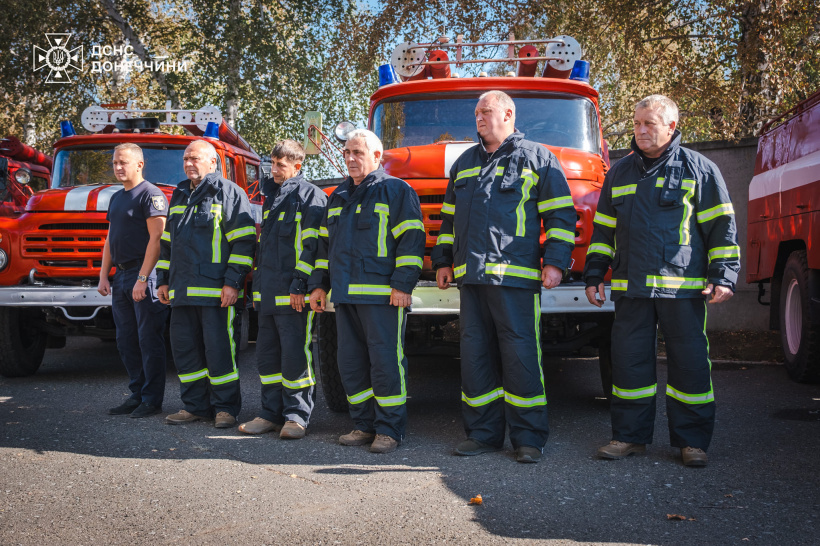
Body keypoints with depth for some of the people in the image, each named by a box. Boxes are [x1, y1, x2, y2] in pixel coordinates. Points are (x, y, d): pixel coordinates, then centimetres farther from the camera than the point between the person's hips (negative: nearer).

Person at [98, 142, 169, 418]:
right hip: (121, 277, 9)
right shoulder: (116, 198, 19)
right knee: (126, 342, 11)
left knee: (149, 341, -4)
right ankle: (136, 395, 21)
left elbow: (157, 238, -16)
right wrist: (103, 276, 14)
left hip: (145, 275, -9)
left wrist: (142, 279, -20)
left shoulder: (151, 194, -8)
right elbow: (110, 240, 22)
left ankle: (152, 400, 3)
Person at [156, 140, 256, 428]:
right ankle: (195, 406, 20)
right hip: (182, 291, 7)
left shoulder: (228, 192, -2)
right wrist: (164, 280, 20)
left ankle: (226, 407, 6)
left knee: (218, 350, -5)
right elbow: (168, 241, 26)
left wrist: (232, 282, -15)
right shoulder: (179, 196, 21)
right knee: (184, 348, 9)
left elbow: (244, 241, -8)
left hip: (215, 290, -7)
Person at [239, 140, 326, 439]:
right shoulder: (271, 196, 20)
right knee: (267, 353, 10)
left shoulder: (311, 196, -4)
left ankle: (296, 416, 4)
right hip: (268, 292, 8)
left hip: (293, 293, -8)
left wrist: (300, 285, -18)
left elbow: (312, 244, -12)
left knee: (295, 353, -5)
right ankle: (272, 414, 19)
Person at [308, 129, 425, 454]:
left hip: (382, 294, -7)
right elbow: (325, 243, 27)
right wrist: (318, 284, 19)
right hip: (345, 294, 7)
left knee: (385, 361, -6)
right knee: (351, 363, 8)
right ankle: (364, 425, 18)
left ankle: (389, 430, 2)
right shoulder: (338, 197, 22)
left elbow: (411, 238, -6)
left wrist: (402, 284, -14)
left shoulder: (396, 190, 1)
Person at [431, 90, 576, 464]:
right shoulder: (464, 163, 22)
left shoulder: (537, 159, 6)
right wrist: (443, 260, 21)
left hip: (516, 276, -5)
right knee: (475, 354, 6)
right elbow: (449, 216, 27)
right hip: (471, 276, 5)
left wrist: (555, 261, -7)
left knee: (520, 355, -6)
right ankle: (483, 433, 15)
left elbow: (561, 215, 2)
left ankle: (529, 438, 4)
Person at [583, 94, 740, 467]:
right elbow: (603, 229, 18)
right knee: (629, 360, 5)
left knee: (689, 363, 2)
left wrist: (723, 276, -6)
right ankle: (631, 435, 17)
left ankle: (692, 440, 14)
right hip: (630, 287, 3)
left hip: (682, 287, -3)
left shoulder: (699, 169, 5)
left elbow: (722, 227, 3)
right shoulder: (619, 173, 15)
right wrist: (593, 275, 13)